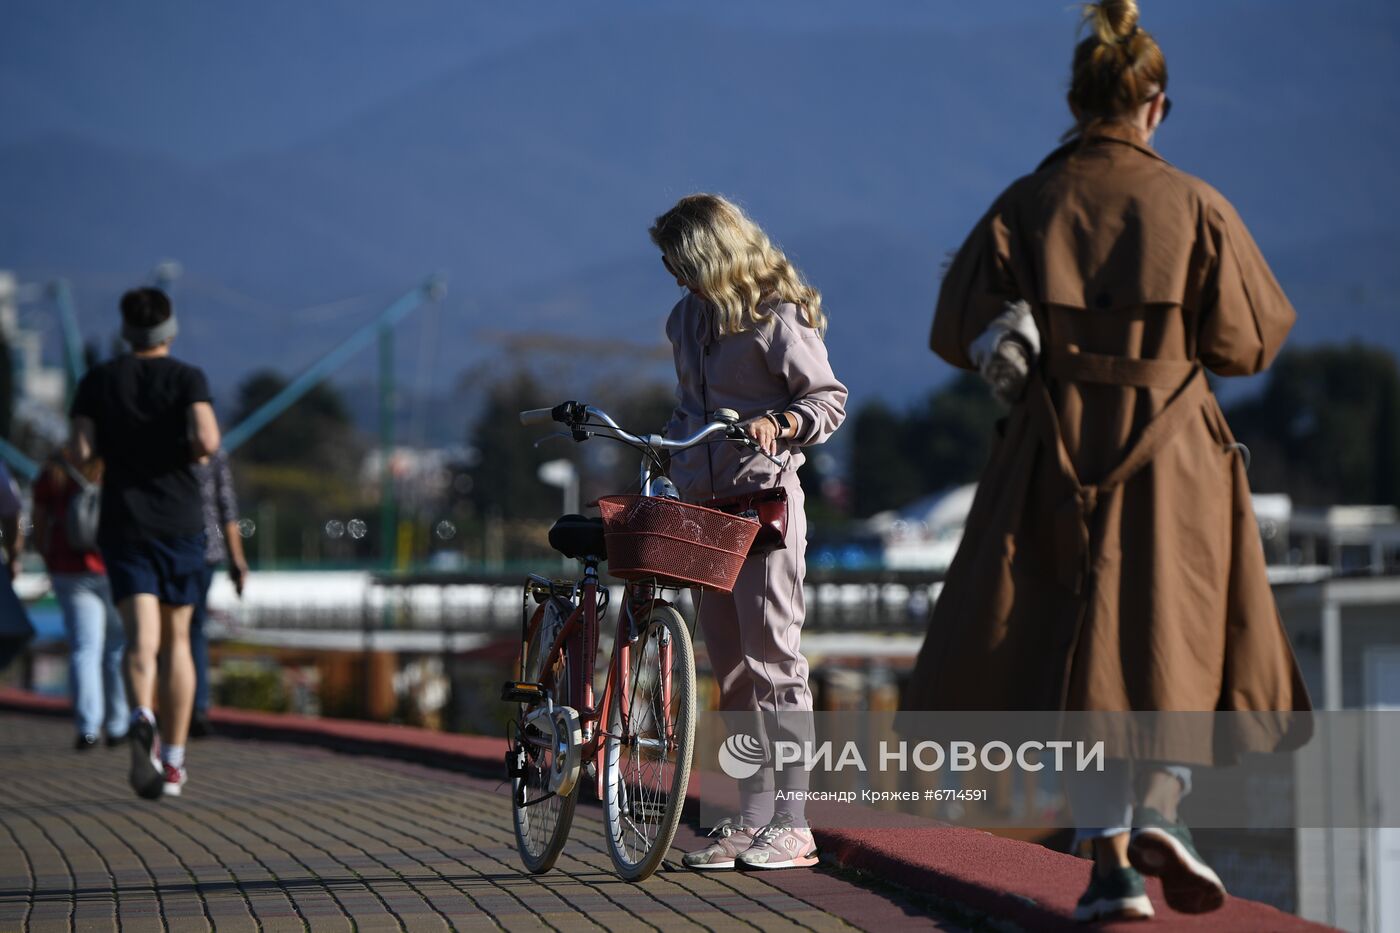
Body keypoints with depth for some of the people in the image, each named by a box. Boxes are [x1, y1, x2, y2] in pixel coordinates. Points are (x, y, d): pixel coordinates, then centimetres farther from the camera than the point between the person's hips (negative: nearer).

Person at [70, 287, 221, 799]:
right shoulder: (187, 378, -4)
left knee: (142, 641, -12)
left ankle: (142, 719, -44)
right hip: (180, 523, 0)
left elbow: (80, 452, -5)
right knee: (176, 640, 14)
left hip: (124, 524, 0)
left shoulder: (97, 381, 2)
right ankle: (173, 763, 13)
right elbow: (207, 439, -21)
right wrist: (194, 451, 3)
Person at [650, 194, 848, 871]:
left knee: (772, 660, -8)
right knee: (730, 666, 7)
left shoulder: (778, 318, -8)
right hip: (702, 501, 7)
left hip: (764, 498, -7)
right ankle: (749, 819, 11)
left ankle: (790, 826, -6)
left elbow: (829, 400, -7)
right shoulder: (689, 317, 16)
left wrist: (780, 423, -24)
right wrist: (669, 445, 10)